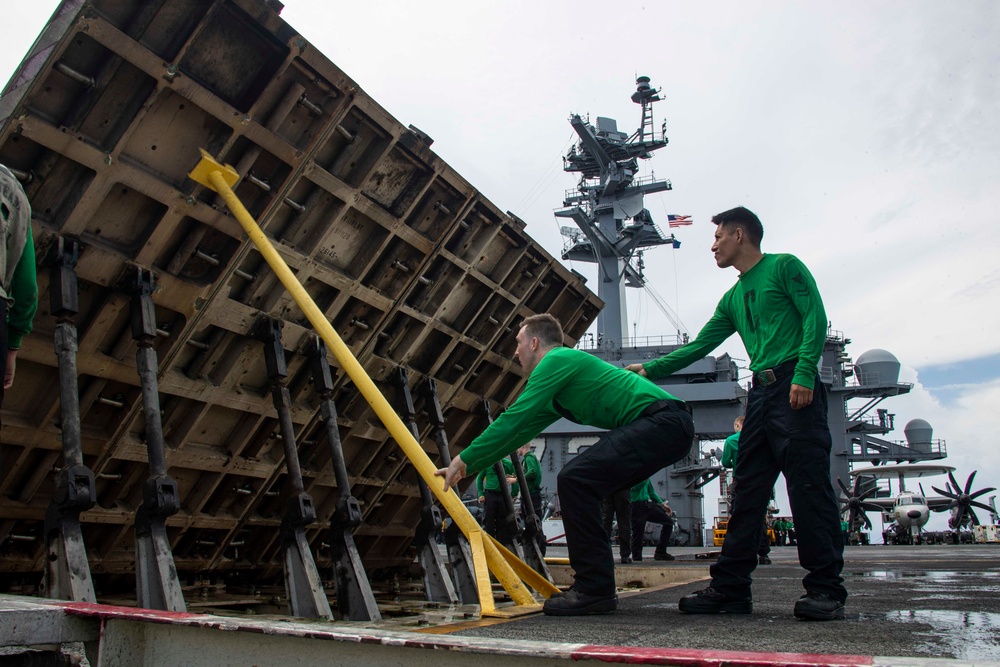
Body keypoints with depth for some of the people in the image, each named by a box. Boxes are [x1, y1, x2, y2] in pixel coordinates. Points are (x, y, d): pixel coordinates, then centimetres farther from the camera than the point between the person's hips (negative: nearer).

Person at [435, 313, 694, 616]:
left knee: (575, 479, -17)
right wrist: (468, 467, 32)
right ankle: (596, 586, 17)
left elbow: (512, 421, -9)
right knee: (581, 487, 13)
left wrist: (463, 459, -1)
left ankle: (594, 590, -11)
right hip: (668, 425, 10)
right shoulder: (557, 393, 26)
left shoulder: (557, 360, -4)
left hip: (664, 421, -10)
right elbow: (520, 431, 31)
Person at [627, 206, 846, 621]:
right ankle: (730, 587, 3)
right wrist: (650, 370, 20)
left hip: (795, 389, -7)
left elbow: (815, 318, -6)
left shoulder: (784, 267, 5)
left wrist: (804, 374, -18)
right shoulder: (733, 298, 24)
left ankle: (826, 590, -5)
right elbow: (699, 347, 25)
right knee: (748, 492, 3)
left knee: (809, 486, -9)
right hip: (759, 393, 7)